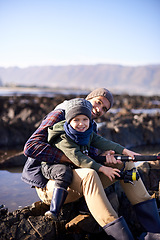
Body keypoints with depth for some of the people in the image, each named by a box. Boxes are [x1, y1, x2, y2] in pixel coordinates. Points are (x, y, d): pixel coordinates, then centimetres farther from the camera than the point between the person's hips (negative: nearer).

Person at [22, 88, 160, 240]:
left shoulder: (91, 127, 14)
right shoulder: (59, 115, -10)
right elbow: (31, 147, -23)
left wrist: (105, 158, -21)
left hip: (78, 183, 8)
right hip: (49, 183, -7)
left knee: (125, 162, -6)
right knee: (88, 174, -39)